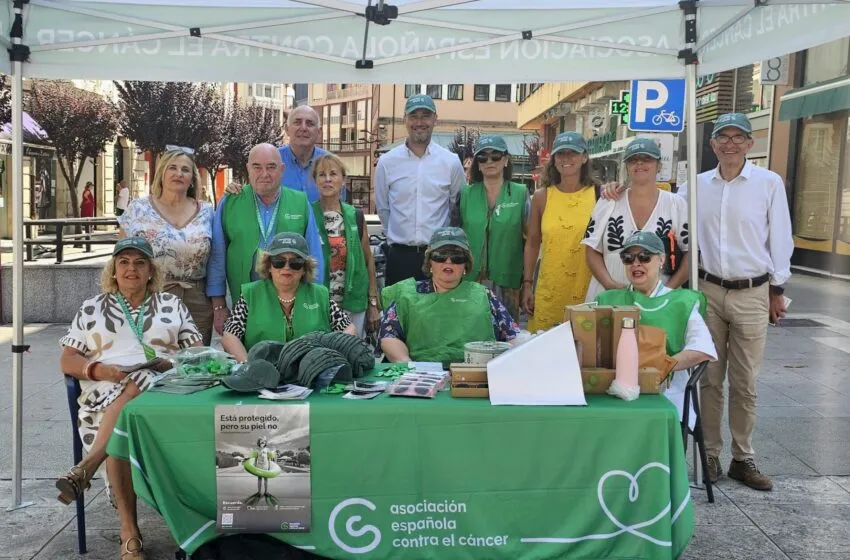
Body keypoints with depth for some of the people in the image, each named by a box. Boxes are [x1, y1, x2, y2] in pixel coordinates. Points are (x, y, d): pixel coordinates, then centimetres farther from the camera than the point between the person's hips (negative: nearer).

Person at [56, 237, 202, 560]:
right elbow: (68, 360, 14)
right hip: (106, 394, 0)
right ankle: (129, 533, -31)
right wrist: (98, 370, -7)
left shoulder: (172, 305, 18)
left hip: (162, 390, 0)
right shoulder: (92, 309, 19)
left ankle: (86, 468, -38)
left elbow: (197, 352, 13)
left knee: (133, 395, -37)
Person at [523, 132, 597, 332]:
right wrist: (527, 284, 5)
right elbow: (532, 243, 8)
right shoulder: (541, 197, 4)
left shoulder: (598, 194, 0)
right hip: (548, 291, 1)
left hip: (587, 291, -1)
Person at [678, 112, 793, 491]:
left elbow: (780, 239, 1)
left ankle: (743, 458, 18)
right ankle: (710, 454, 18)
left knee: (745, 382, 5)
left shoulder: (769, 183, -2)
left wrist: (777, 290, 2)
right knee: (710, 378, 8)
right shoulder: (696, 185, 6)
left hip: (752, 294, -2)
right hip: (709, 290, 2)